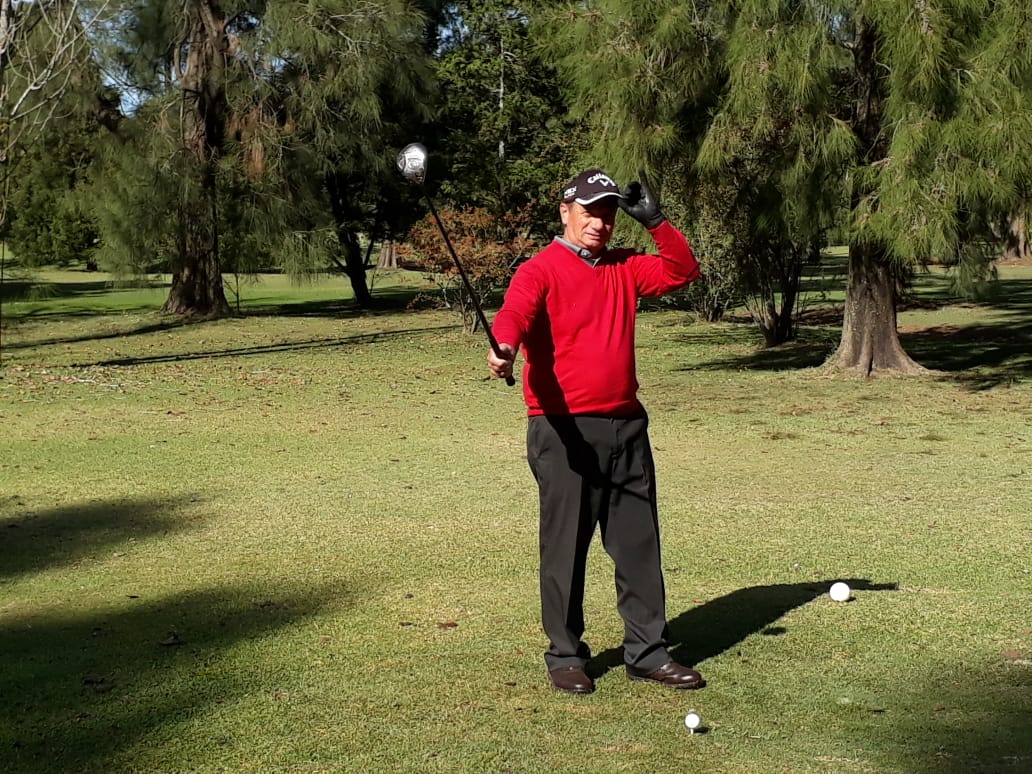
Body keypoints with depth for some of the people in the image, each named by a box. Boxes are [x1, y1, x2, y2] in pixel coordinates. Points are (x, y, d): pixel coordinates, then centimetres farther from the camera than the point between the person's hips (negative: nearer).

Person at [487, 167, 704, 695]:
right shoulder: (540, 271, -6)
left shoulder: (624, 269, 15)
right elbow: (513, 313, -24)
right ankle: (565, 655, 12)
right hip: (563, 430, -6)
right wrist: (504, 347, -46)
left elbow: (682, 271, 15)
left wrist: (656, 222, 2)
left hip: (626, 425, 6)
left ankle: (647, 651, 18)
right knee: (565, 545, 0)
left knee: (639, 543, 9)